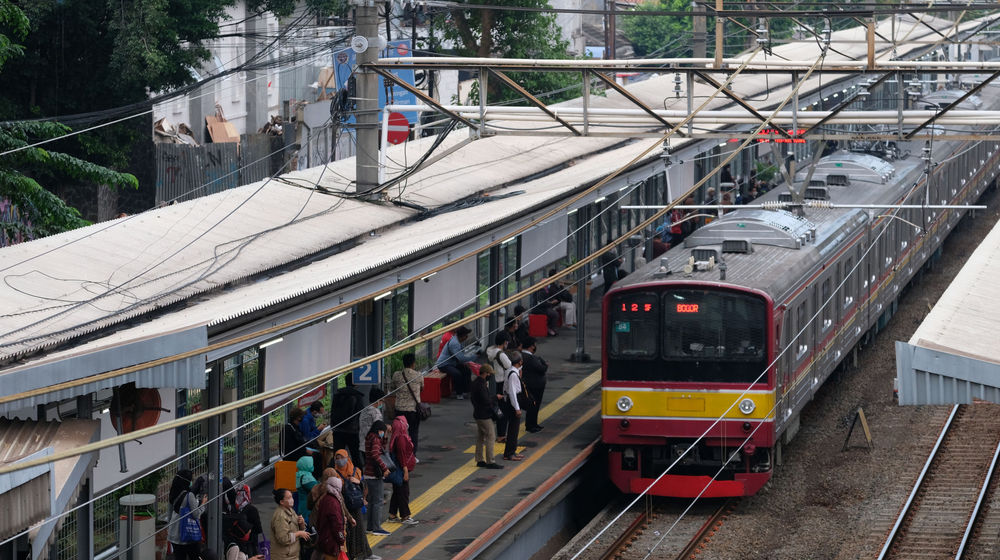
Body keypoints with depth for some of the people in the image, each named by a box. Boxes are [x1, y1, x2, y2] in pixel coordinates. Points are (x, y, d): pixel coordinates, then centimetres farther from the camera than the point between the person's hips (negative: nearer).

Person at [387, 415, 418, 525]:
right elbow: (402, 455, -22)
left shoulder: (396, 437, 7)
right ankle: (405, 517, 6)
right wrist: (405, 471, -19)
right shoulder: (401, 438, -22)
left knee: (397, 492, 16)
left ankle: (392, 515, 22)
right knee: (404, 492, -1)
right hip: (402, 469, -10)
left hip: (398, 469, 10)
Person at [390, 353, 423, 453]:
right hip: (414, 408, -1)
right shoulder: (418, 375, -7)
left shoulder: (396, 375, -5)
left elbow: (393, 390, 10)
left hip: (400, 408, 1)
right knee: (414, 432, 9)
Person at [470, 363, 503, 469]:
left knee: (480, 437, 15)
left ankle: (480, 460, 22)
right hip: (484, 415, -10)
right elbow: (486, 401, -25)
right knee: (490, 437, -7)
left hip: (478, 414, 10)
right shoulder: (481, 384, -23)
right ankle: (490, 461, -7)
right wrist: (495, 397, -8)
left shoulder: (476, 382, 9)